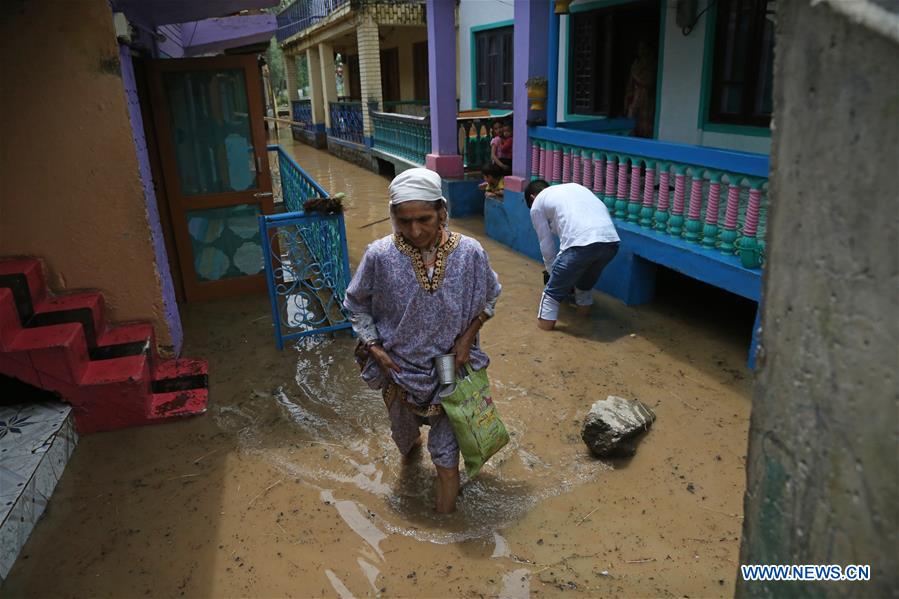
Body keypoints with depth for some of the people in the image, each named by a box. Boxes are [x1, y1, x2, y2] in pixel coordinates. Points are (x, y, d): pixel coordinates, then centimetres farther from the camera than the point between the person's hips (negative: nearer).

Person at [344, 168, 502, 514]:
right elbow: (356, 303, -4)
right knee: (403, 425, 29)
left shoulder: (470, 253, -20)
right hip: (398, 367, 1)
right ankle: (409, 446, 67)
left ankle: (447, 513, 38)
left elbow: (490, 296, 0)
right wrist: (375, 348, -12)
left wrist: (467, 336, -10)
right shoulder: (380, 256, -22)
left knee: (446, 450, 10)